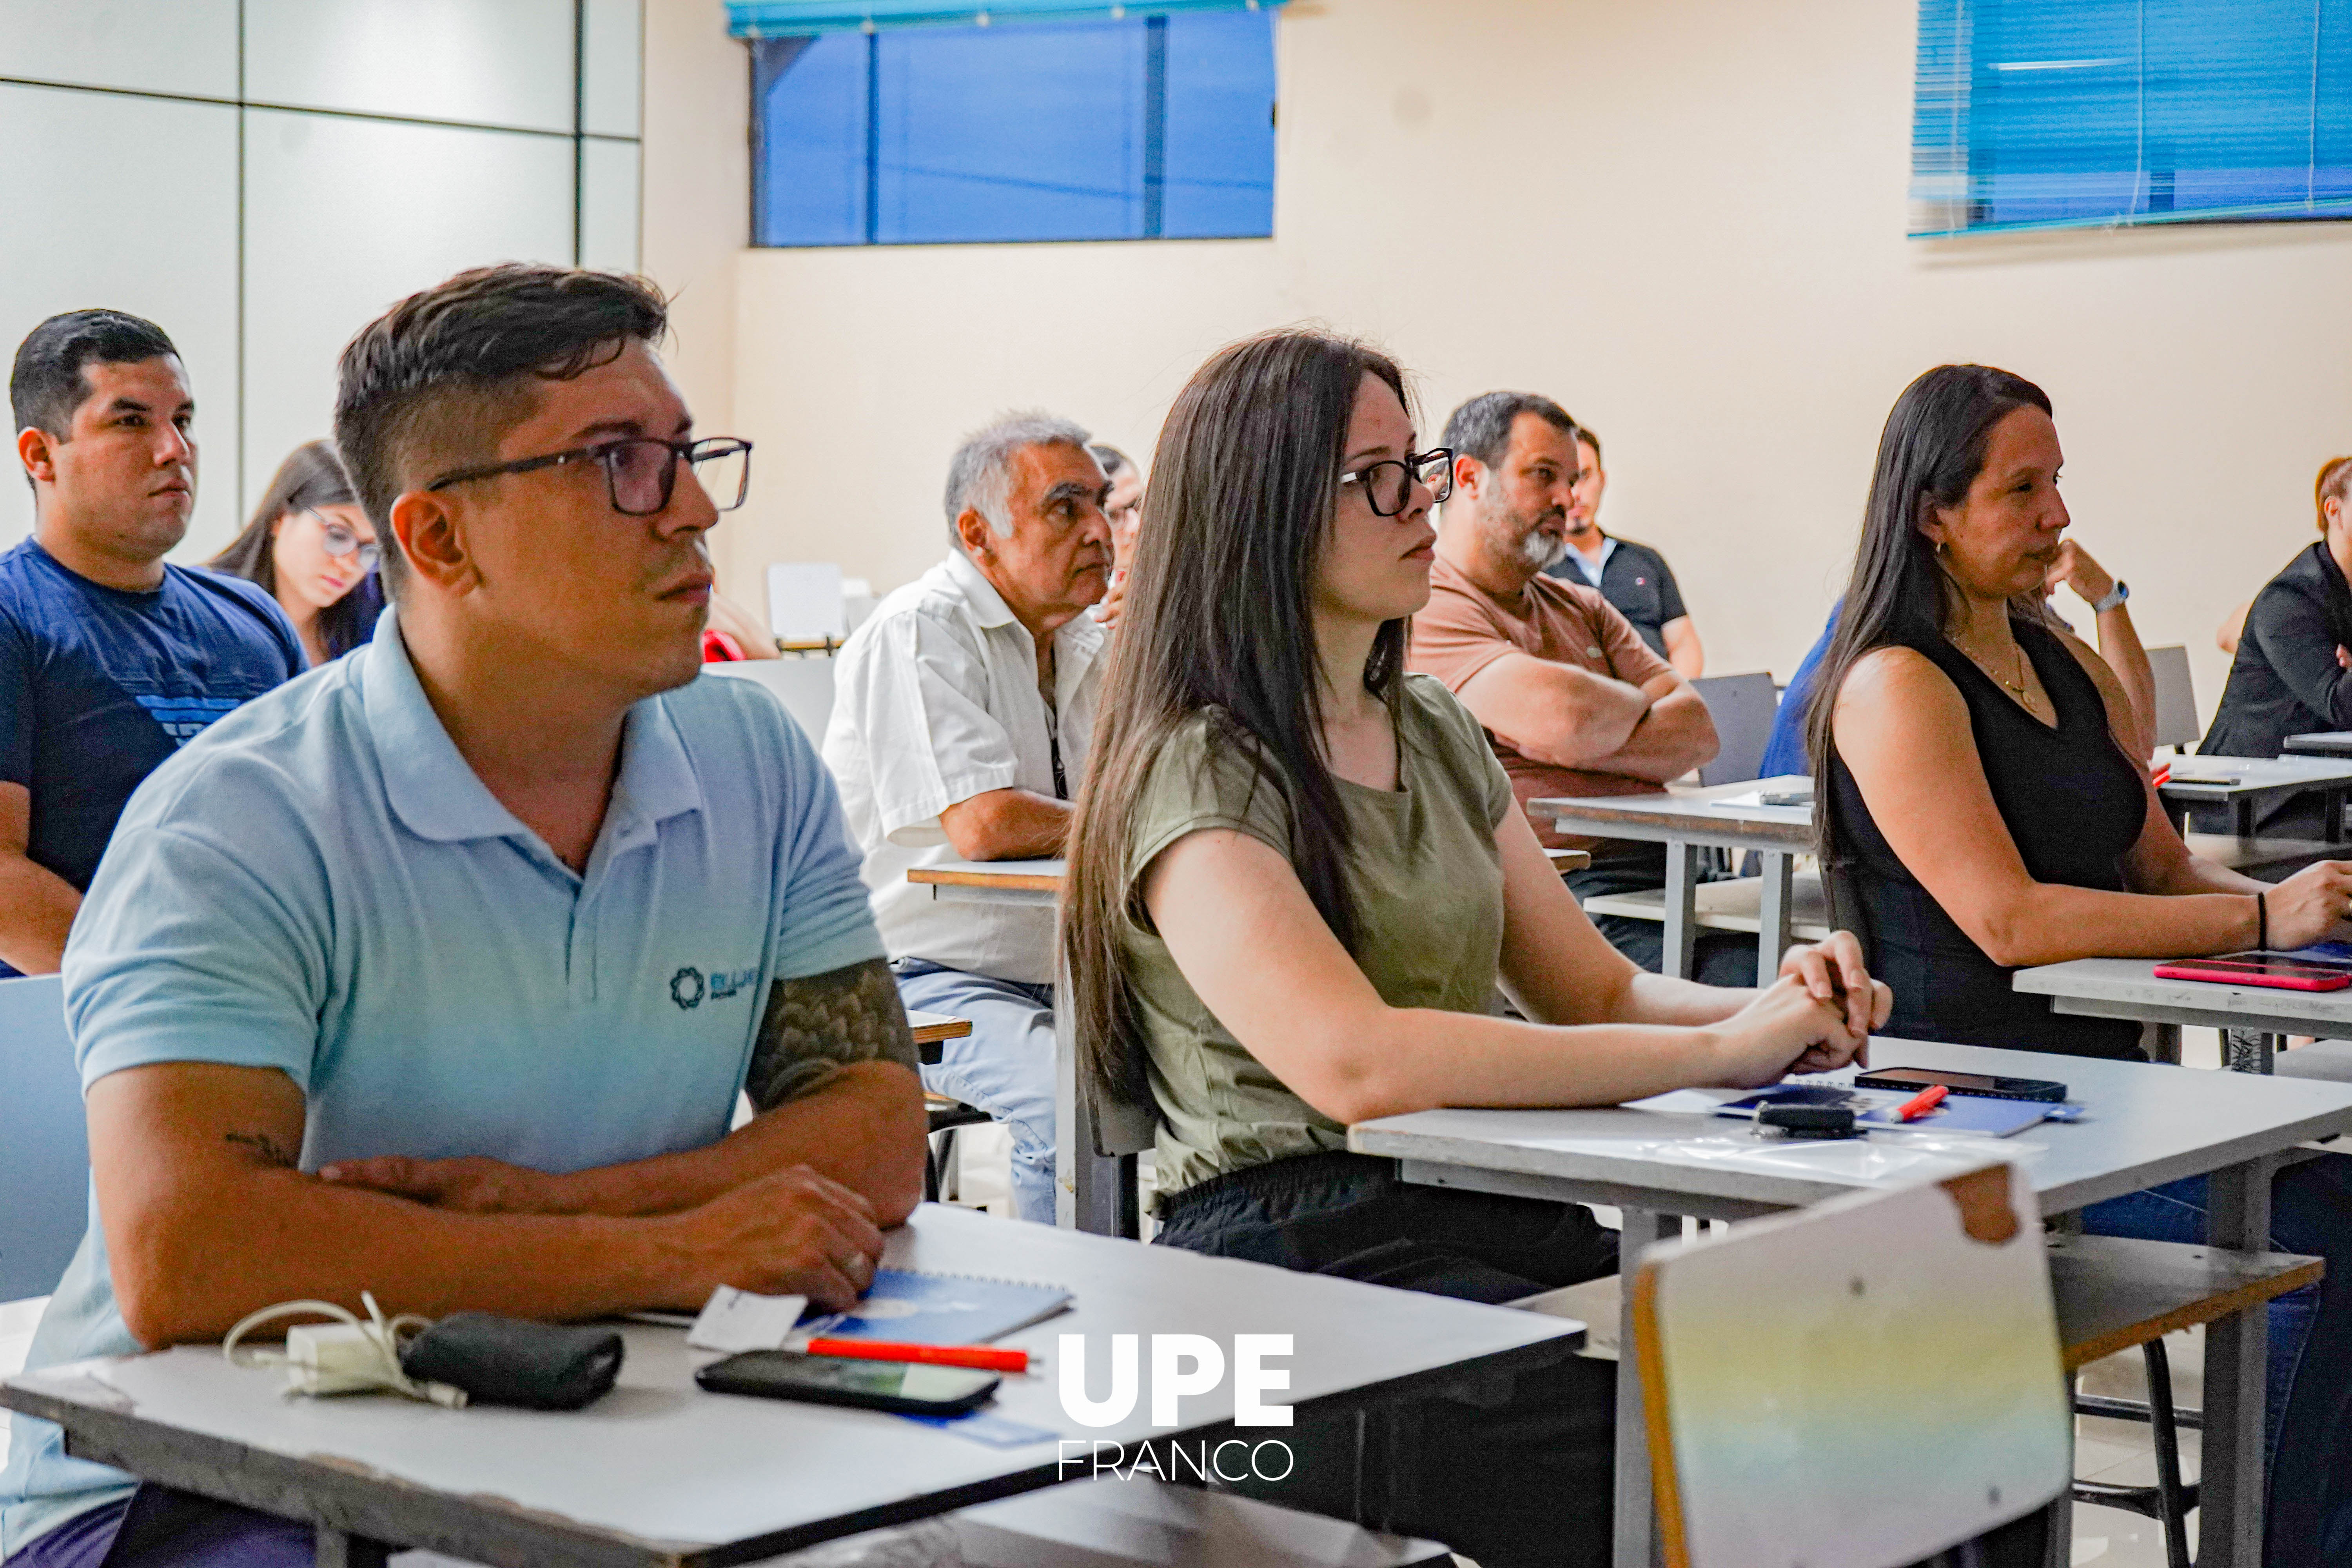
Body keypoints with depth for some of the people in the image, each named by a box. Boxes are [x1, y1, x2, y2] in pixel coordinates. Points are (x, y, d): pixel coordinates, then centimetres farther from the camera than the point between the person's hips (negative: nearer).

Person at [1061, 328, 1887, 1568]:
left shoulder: (1435, 732, 19)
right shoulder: (1194, 771, -8)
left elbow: (1595, 990, 20)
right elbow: (1355, 1062, -23)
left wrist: (1779, 1007, -2)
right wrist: (1717, 1050, -19)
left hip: (1498, 1225, 7)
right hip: (1296, 1250, -7)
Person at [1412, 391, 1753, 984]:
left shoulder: (1584, 608, 27)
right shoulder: (1427, 613, -1)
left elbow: (1697, 730, 15)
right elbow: (1565, 717, -17)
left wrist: (1582, 747, -4)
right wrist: (1636, 702, 7)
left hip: (1665, 873, 7)